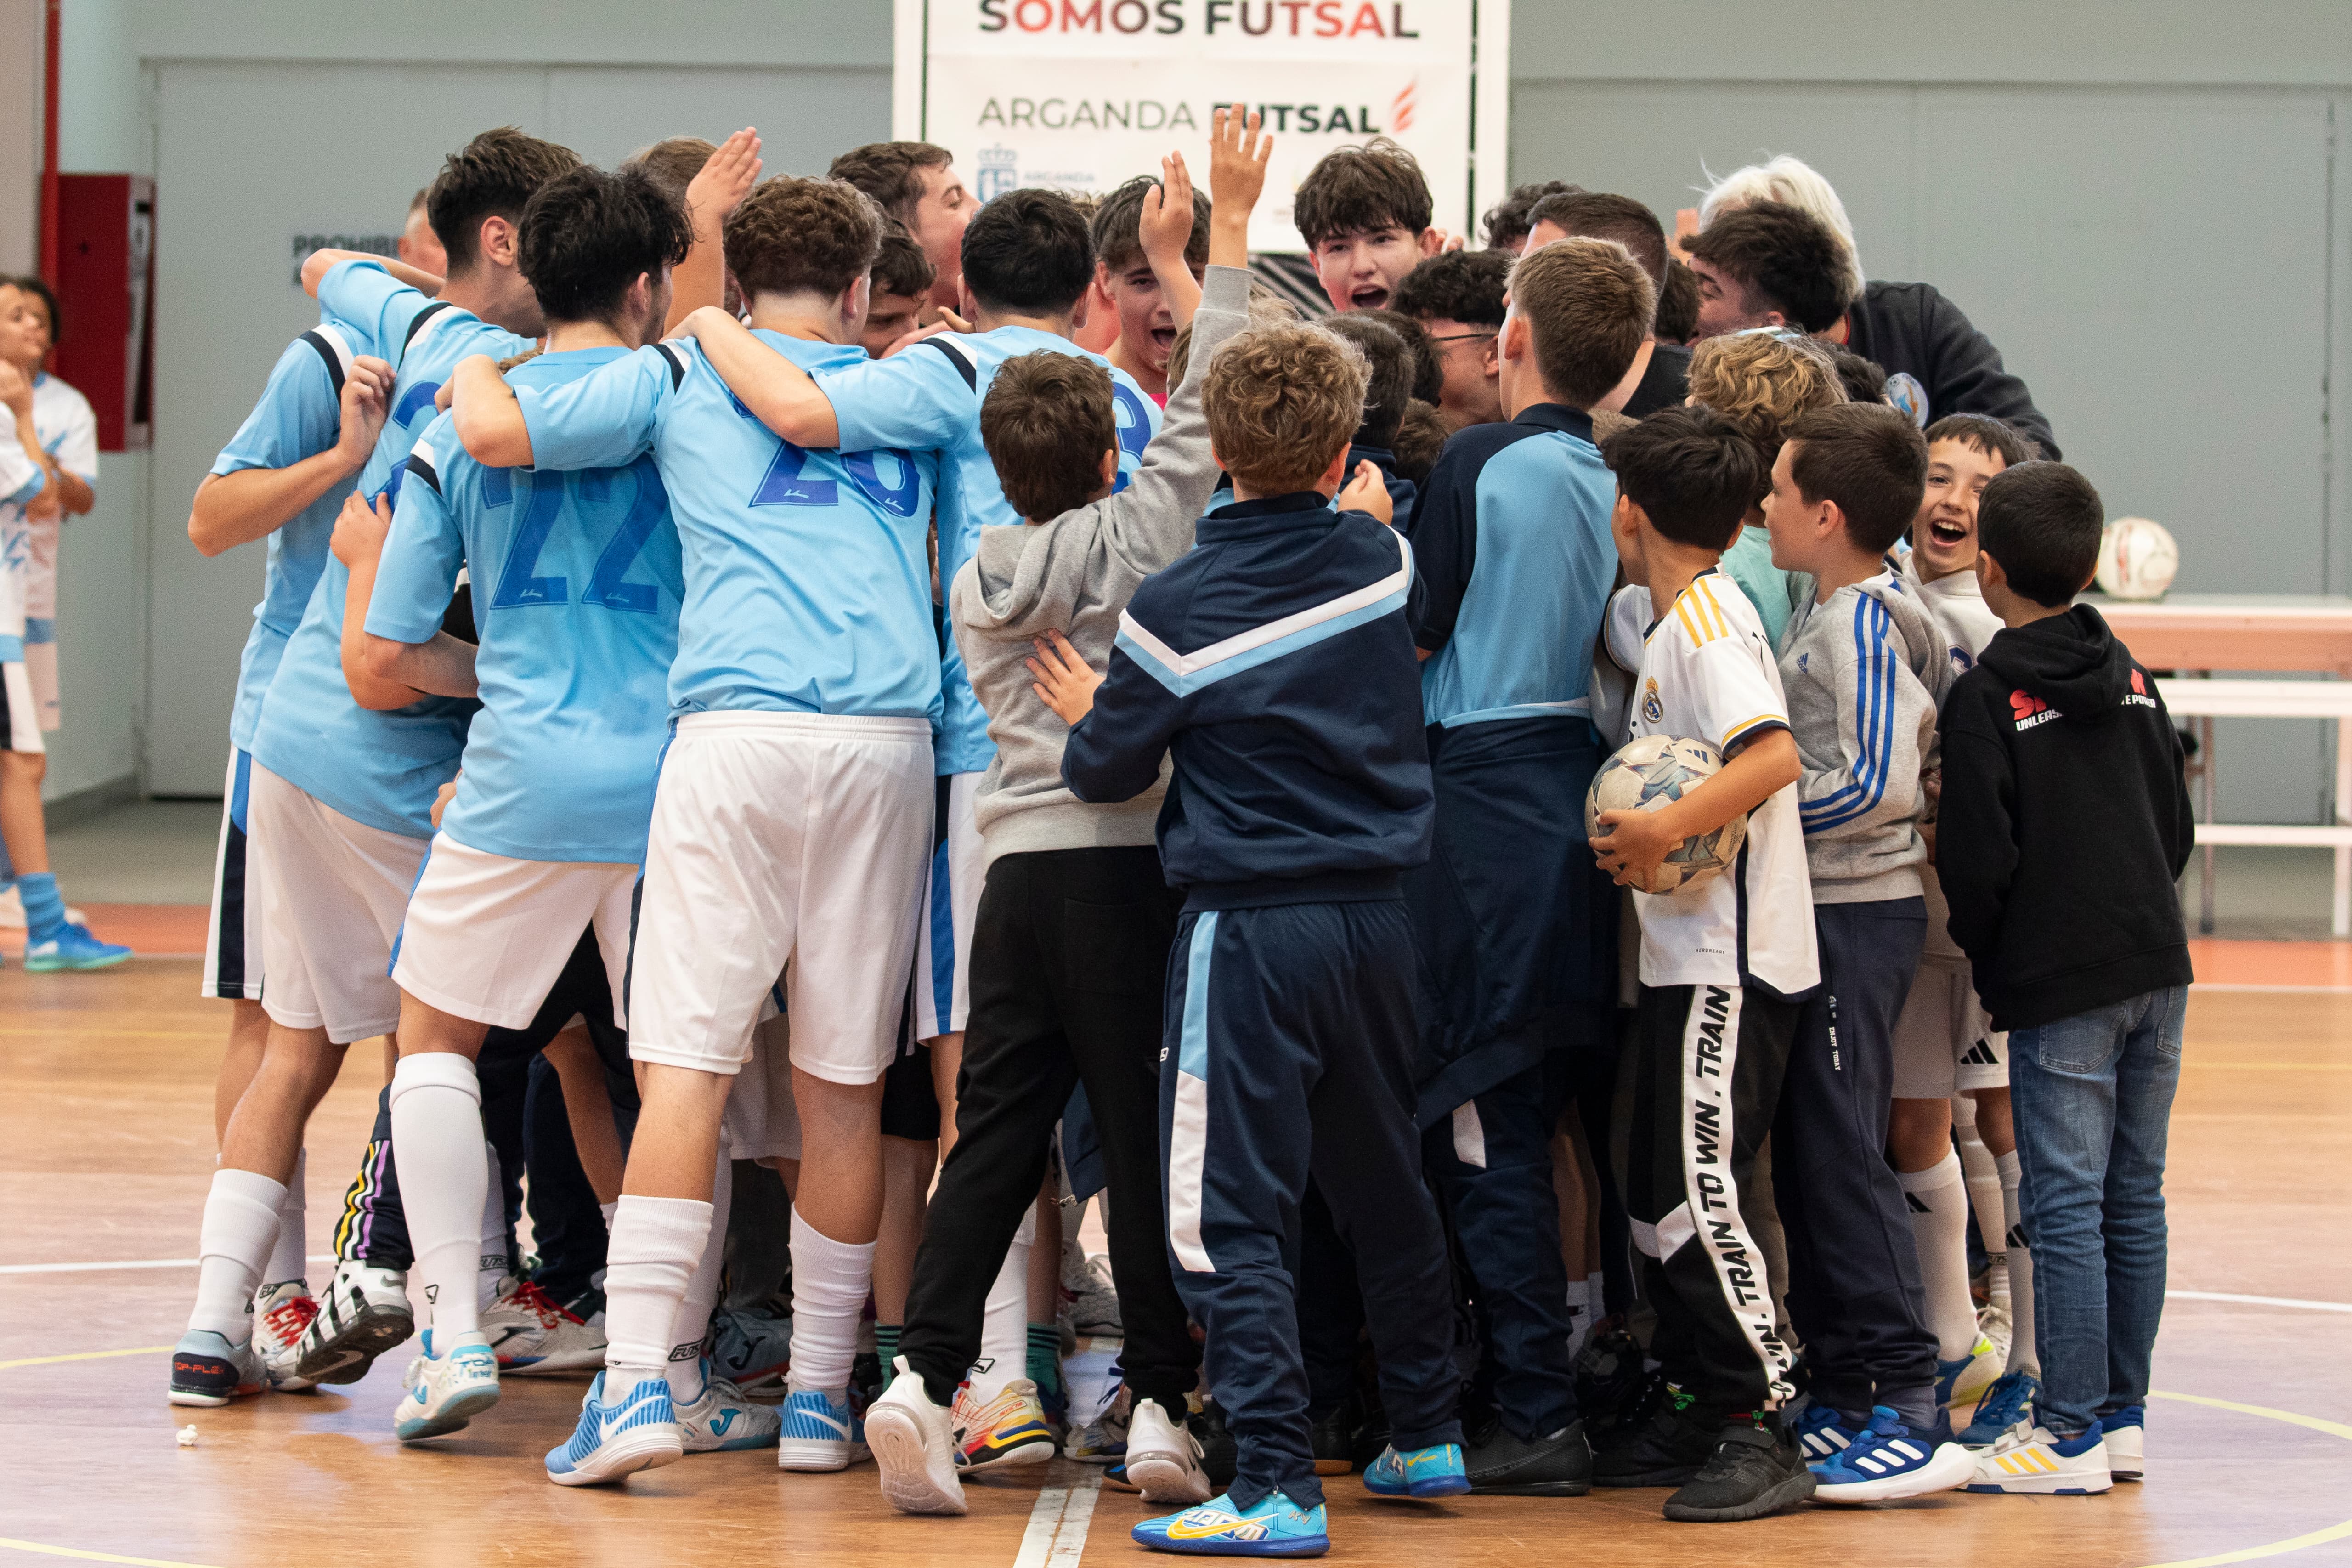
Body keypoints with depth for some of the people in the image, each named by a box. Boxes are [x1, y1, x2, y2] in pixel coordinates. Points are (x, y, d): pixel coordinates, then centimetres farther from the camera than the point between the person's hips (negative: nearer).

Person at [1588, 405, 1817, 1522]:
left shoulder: (1705, 617, -13)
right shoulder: (1659, 616, 15)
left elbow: (1775, 754, -26)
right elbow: (1607, 618, 38)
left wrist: (1663, 830, -27)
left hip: (1731, 960, -10)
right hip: (1684, 956, 10)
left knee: (1698, 1192, -12)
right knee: (1658, 1192, 13)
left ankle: (1762, 1433, -10)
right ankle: (1695, 1410, 20)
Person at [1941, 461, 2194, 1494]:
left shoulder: (1986, 700, -9)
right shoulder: (2131, 680, 11)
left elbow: (1978, 859, -12)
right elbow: (2178, 827, 16)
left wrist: (1985, 957, 4)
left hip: (2060, 985, -7)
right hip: (2156, 963, 7)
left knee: (2065, 1205, -5)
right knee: (2134, 1198, 11)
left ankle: (2073, 1431, -5)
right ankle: (2122, 1415, 16)